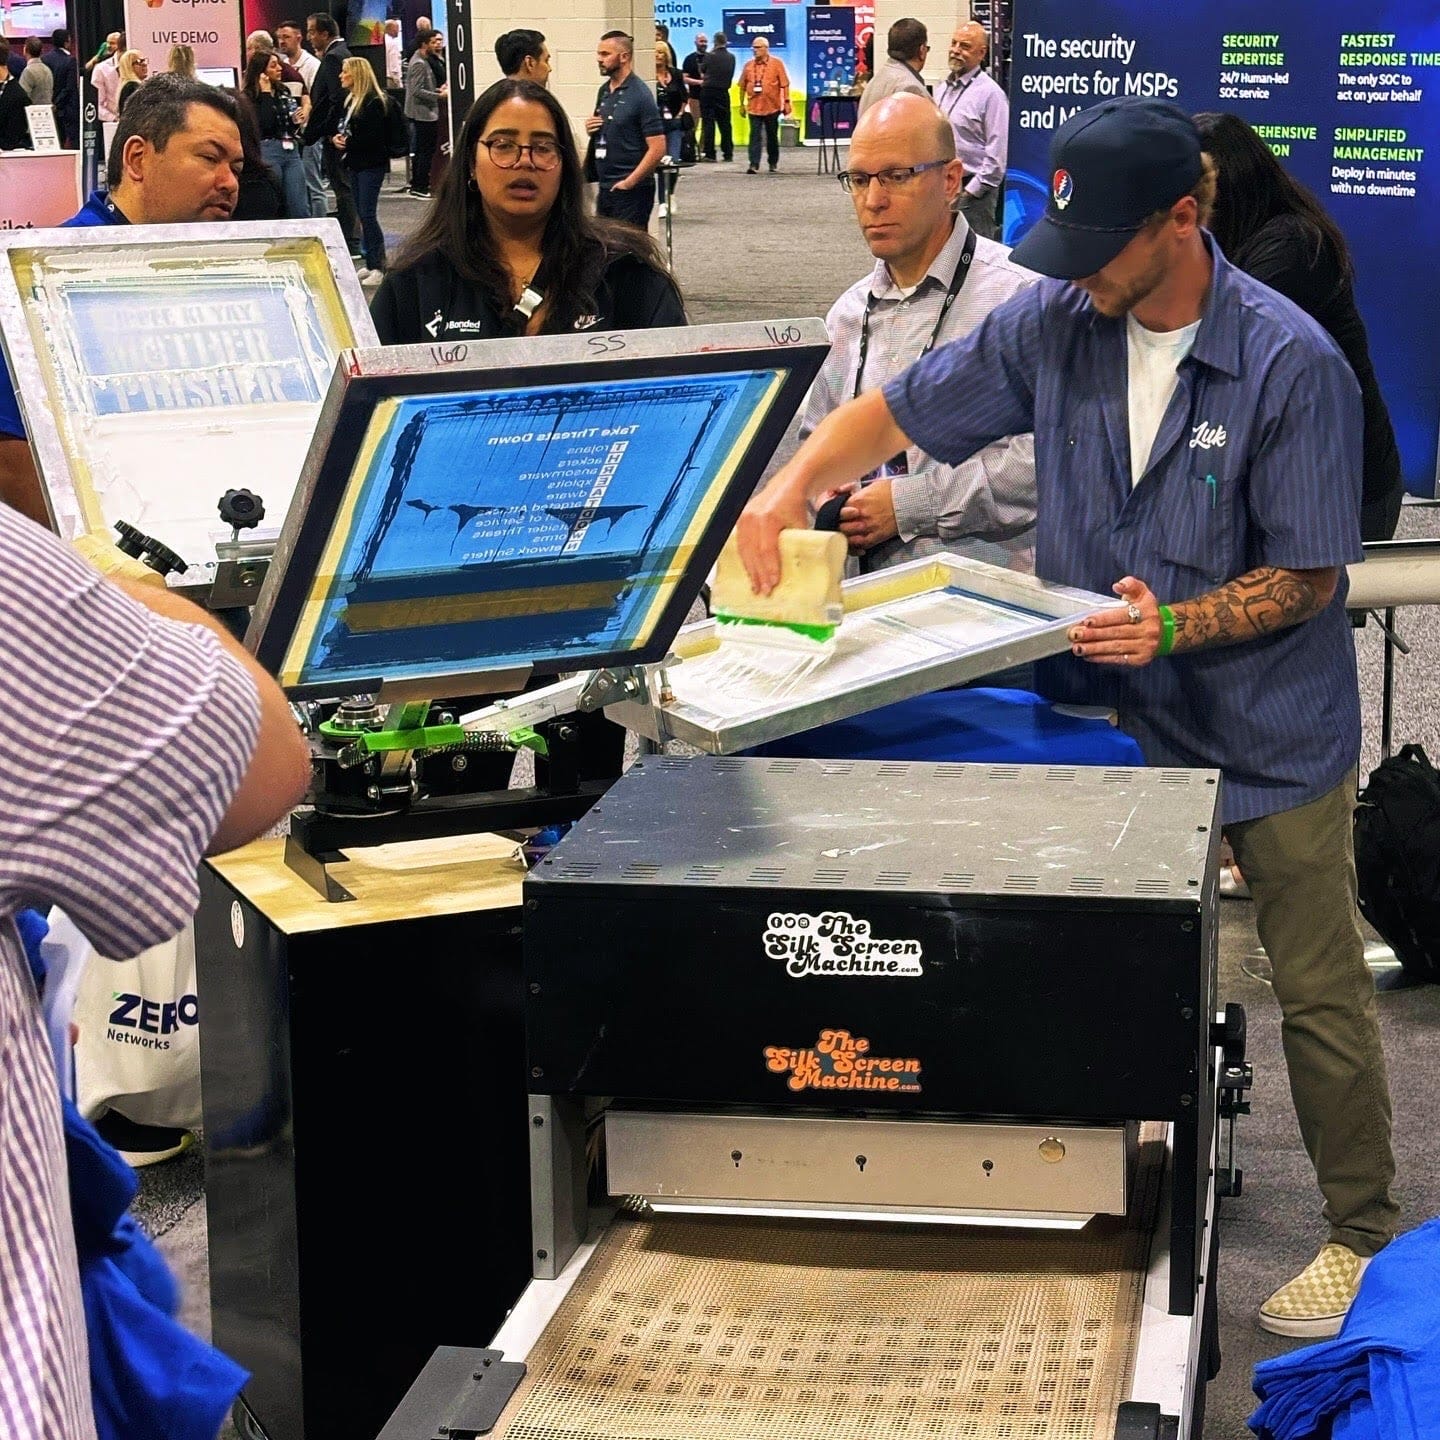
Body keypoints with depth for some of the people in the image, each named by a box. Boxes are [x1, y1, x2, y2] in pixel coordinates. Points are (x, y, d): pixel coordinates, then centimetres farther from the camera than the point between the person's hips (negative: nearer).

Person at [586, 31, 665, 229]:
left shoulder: (639, 95, -13)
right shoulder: (604, 90, 11)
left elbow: (657, 149, -18)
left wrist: (629, 182, -17)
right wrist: (592, 128, 3)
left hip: (632, 190, -8)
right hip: (605, 188, 8)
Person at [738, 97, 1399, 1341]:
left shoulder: (1291, 362, -19)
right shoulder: (1053, 325, -6)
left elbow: (1310, 577, -15)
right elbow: (898, 412, 4)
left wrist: (1174, 626, -29)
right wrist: (795, 483, -14)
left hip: (1270, 731, -4)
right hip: (1112, 718, 4)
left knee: (1319, 993, 6)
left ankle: (1363, 1237, 21)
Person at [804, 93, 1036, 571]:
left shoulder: (1020, 294, -6)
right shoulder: (849, 313, 19)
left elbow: (1047, 453, -16)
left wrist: (909, 503, -14)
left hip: (991, 582, -6)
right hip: (875, 583, 6)